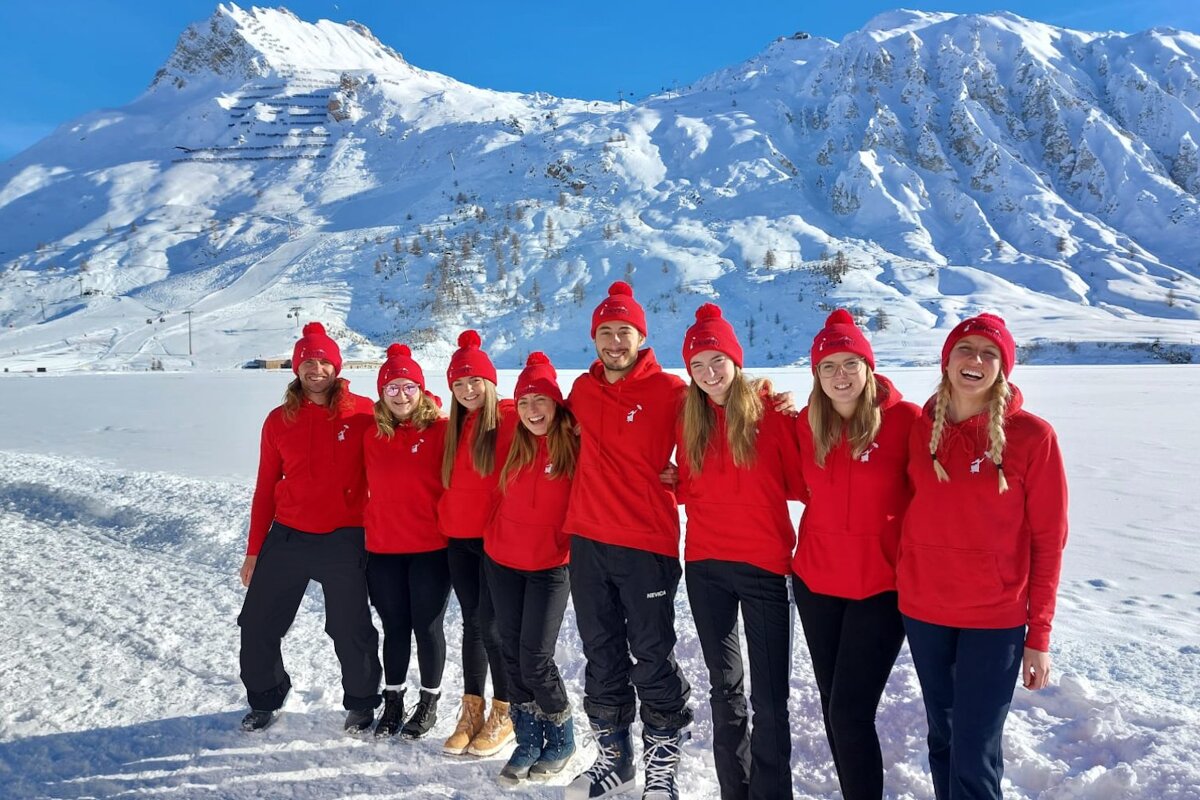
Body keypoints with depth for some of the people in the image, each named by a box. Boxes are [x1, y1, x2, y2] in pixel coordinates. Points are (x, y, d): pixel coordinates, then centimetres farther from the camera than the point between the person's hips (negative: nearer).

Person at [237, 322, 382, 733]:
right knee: (257, 626, 10)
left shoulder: (362, 413, -5)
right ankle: (265, 699, 36)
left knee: (351, 631, 6)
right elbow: (265, 488, 9)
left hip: (344, 541, -3)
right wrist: (254, 549, 10)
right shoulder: (279, 420, 5)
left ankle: (361, 703, 31)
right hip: (287, 538, 3)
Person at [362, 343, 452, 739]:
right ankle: (393, 700, 29)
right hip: (382, 548, 3)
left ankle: (429, 701, 25)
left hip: (431, 547, -3)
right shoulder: (372, 435, 5)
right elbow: (369, 487, 14)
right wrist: (369, 529, 11)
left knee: (427, 627, 7)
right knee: (394, 627, 14)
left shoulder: (440, 430, -8)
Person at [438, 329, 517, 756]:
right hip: (459, 538, 6)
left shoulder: (509, 418, -10)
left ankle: (504, 713, 13)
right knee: (472, 622, 12)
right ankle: (472, 709, 23)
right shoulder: (452, 427, 12)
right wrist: (446, 516, 13)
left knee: (491, 625, -4)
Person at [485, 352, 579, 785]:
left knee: (535, 660, -5)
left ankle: (560, 740, 19)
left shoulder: (575, 444, -11)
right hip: (502, 561, 4)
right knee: (513, 655, 9)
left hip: (550, 566, -4)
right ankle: (528, 742, 24)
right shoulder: (515, 442, 1)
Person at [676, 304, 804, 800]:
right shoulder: (690, 419, 7)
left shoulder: (770, 411, -6)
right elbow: (689, 488, 11)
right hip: (705, 564, 4)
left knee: (769, 696, 0)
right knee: (724, 687, 15)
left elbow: (799, 481, -4)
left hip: (762, 564, -4)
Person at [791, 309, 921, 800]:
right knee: (832, 708, 16)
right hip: (815, 582, 5)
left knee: (851, 714, -7)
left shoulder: (904, 419, -14)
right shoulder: (807, 423, 0)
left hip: (881, 586, -5)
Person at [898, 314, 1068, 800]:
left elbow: (1048, 540, -6)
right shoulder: (921, 429, 1)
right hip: (923, 611, 4)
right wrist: (904, 583, 3)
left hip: (995, 618, -3)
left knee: (974, 758, -2)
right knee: (942, 738, 18)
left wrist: (1040, 634, -6)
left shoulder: (1031, 435, -9)